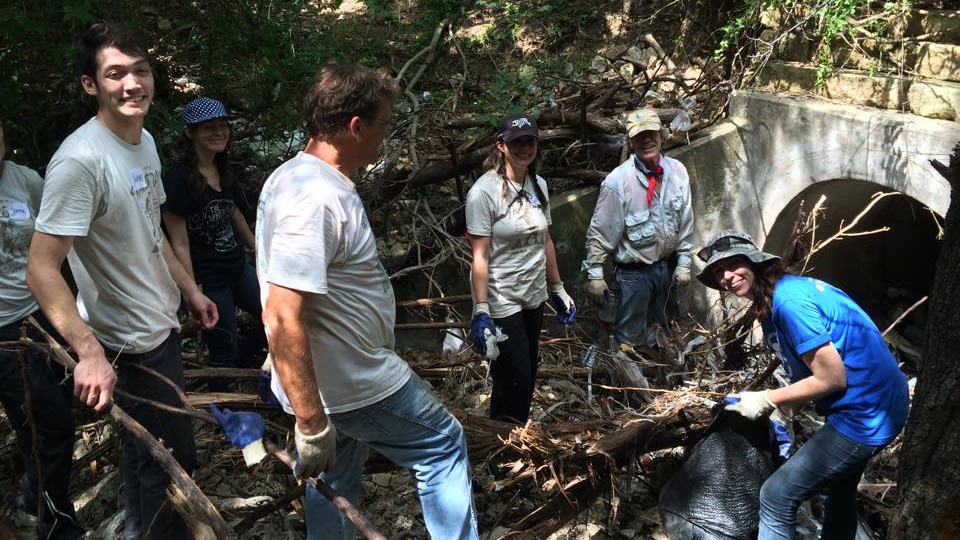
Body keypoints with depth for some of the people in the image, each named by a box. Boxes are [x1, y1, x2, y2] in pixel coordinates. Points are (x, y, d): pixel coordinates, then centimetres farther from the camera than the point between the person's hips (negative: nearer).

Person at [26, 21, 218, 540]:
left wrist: (190, 289, 18)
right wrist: (89, 353, -37)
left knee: (151, 450, 25)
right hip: (128, 346, -9)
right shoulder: (80, 160, -26)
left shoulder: (144, 140, 3)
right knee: (171, 458, 3)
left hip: (161, 327, 9)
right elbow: (41, 269, -29)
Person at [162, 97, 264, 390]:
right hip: (209, 281, -8)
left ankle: (237, 358, 35)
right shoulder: (178, 179, -20)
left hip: (239, 269, 8)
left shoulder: (224, 171, 3)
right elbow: (179, 243, -19)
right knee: (224, 350, 8)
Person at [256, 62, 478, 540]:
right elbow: (283, 320, -32)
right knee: (443, 446, 9)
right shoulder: (316, 199, -27)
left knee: (336, 481, 21)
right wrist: (311, 425, -28)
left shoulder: (294, 176, 6)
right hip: (355, 386, -9)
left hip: (328, 377, 9)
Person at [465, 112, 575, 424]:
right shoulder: (484, 191, -16)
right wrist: (481, 311, -21)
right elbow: (480, 256, -18)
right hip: (502, 304, -7)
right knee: (514, 382, -1)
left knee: (528, 377, 16)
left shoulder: (538, 185, 5)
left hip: (534, 298, 7)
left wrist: (557, 289, 14)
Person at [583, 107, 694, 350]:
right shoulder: (617, 182, -21)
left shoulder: (677, 172, -6)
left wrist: (684, 262, 5)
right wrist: (594, 274, -10)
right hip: (633, 272, -5)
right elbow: (599, 232, -13)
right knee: (632, 339, 5)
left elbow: (685, 222, 3)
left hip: (668, 266, 5)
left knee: (660, 330, 22)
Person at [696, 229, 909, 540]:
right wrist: (786, 409, 4)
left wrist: (766, 400, -14)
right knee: (839, 491, 31)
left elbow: (831, 378, -23)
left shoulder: (789, 301, -24)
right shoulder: (773, 298, 6)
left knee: (777, 496, -5)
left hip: (865, 414, -10)